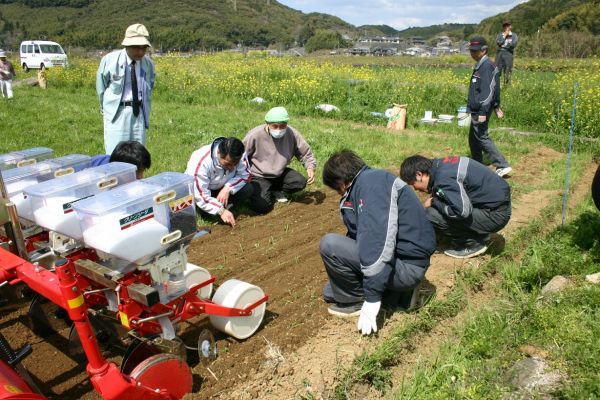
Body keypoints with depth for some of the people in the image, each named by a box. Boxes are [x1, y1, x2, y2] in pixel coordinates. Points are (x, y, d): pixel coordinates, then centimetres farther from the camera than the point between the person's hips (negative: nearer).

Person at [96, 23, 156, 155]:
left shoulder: (148, 64, 2)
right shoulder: (110, 60, -7)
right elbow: (101, 85, 7)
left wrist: (146, 111, 12)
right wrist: (106, 108, 13)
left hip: (139, 112, 3)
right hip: (117, 111, -3)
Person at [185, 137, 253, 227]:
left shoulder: (239, 155, -24)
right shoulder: (201, 162, -36)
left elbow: (245, 175, -13)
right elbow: (200, 196, -34)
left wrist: (228, 188, -30)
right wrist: (221, 211, -37)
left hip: (222, 188, 3)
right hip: (198, 191, -3)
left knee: (248, 189, -22)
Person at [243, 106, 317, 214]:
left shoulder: (292, 134, -14)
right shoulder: (255, 135, -21)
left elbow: (305, 153, -2)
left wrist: (310, 167, -21)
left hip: (280, 173, 4)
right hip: (258, 176, -4)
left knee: (300, 182, -22)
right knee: (262, 206, -24)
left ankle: (274, 190, 5)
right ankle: (255, 190, 13)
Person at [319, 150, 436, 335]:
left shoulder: (373, 181, -18)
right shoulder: (368, 183, 15)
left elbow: (380, 240, -30)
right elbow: (361, 235, 28)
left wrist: (372, 297, -29)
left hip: (407, 265, -10)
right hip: (399, 258, 10)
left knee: (329, 244, -19)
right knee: (331, 292, 15)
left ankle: (355, 301, 1)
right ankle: (399, 290, 11)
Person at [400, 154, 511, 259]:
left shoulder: (443, 178, -23)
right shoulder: (439, 164, 5)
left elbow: (462, 211, -31)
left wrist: (433, 202, -16)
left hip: (495, 215, -10)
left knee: (431, 215, -18)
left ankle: (473, 244, -1)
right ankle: (479, 235, 16)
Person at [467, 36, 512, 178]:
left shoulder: (486, 66, -16)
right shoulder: (480, 65, 14)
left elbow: (487, 91, -23)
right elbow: (495, 89, 21)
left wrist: (483, 112, -26)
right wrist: (497, 105, 25)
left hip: (480, 111, -10)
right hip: (476, 110, 10)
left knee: (482, 138, -8)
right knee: (473, 139, 17)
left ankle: (503, 166, -8)